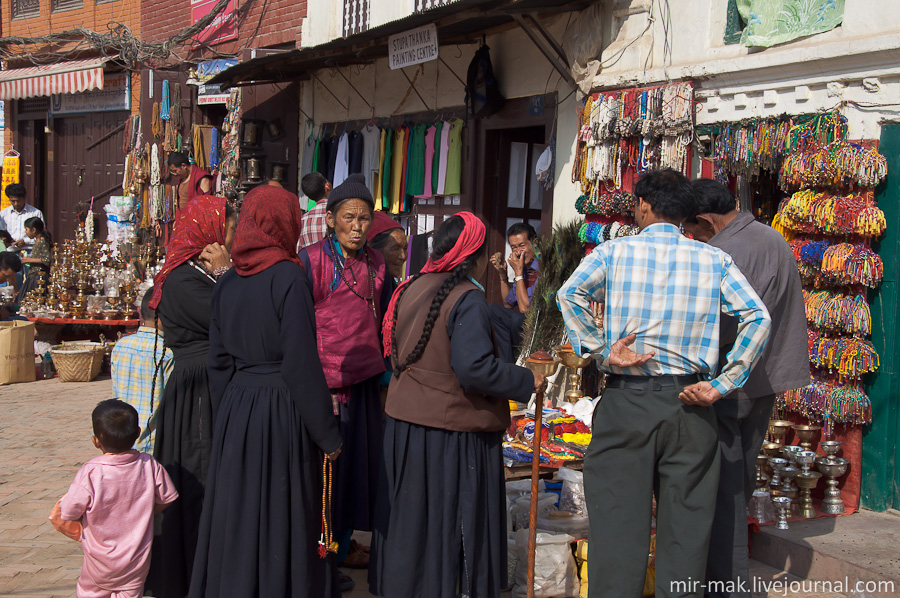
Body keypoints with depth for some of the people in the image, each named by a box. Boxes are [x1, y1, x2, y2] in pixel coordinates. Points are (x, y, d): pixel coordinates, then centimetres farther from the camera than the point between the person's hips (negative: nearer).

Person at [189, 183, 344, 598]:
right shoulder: (288, 278, -14)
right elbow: (301, 365, -17)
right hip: (282, 410, -6)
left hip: (235, 411, 6)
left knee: (238, 517, 15)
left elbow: (218, 364, 10)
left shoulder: (227, 283, 6)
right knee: (282, 520, 5)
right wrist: (328, 435, -10)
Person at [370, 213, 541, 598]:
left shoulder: (410, 289, 4)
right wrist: (527, 381, -15)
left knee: (409, 515, 19)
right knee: (449, 521, 6)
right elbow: (474, 367, -27)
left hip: (403, 423, 7)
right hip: (453, 429, -7)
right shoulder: (468, 298, -18)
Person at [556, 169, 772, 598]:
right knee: (685, 527, 9)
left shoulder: (616, 251, 3)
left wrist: (600, 352, -9)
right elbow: (758, 318, -4)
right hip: (689, 406, 1)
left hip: (626, 402, -1)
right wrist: (722, 385, -4)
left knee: (618, 524, 4)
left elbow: (570, 294, -12)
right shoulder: (714, 260, 7)